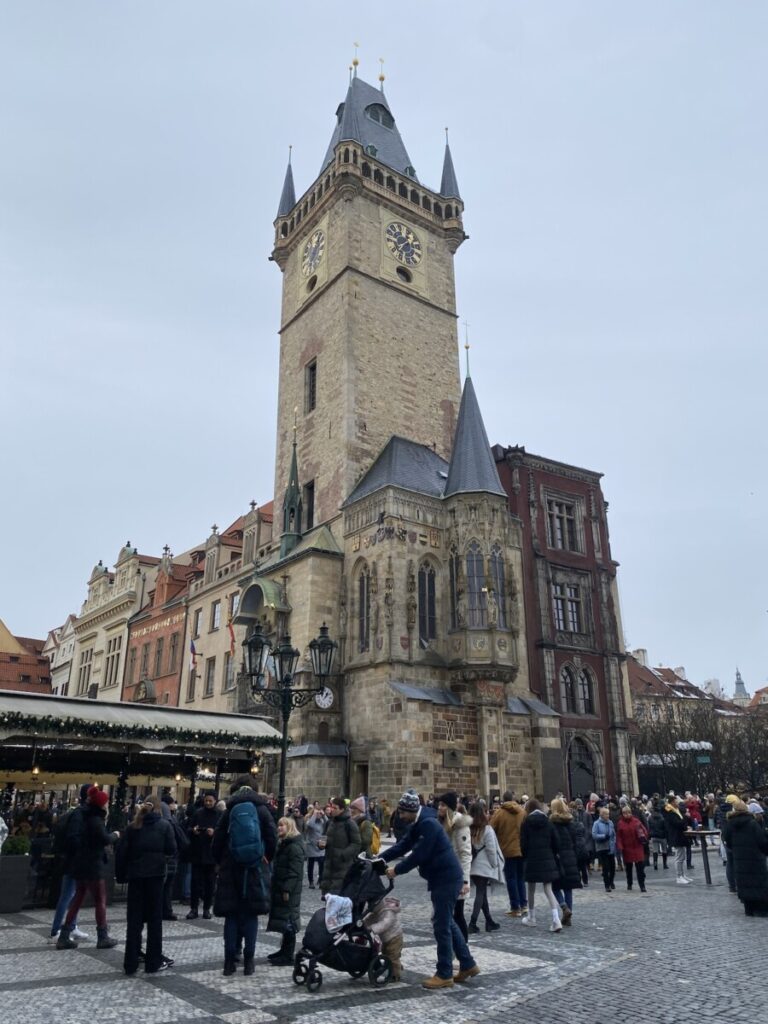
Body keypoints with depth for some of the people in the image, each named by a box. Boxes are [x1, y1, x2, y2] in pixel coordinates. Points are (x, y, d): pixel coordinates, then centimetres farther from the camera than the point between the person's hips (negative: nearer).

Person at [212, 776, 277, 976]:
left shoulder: (229, 811, 3)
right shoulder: (261, 810, -1)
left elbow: (217, 840, 2)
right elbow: (272, 838, -6)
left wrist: (220, 862, 13)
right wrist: (267, 859, 8)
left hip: (230, 869, 1)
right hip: (255, 869, -1)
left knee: (231, 914, 8)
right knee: (251, 914, 7)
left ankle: (229, 961, 7)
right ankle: (248, 960, 6)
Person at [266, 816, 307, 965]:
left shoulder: (295, 846, -16)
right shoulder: (283, 844, 16)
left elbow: (295, 871, -21)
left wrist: (287, 890, -23)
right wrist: (276, 887, 19)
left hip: (289, 891, -10)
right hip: (280, 889, 10)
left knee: (288, 922, -4)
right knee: (283, 921, 16)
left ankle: (288, 956, 2)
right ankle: (284, 950, 27)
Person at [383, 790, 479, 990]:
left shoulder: (428, 824, -22)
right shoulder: (417, 825, 9)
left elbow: (419, 855, -25)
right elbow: (403, 845, 11)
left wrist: (396, 870, -16)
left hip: (447, 879, -10)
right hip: (442, 878, 10)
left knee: (441, 925, -3)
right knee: (446, 921, 18)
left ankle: (444, 975, 8)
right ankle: (468, 964, 28)